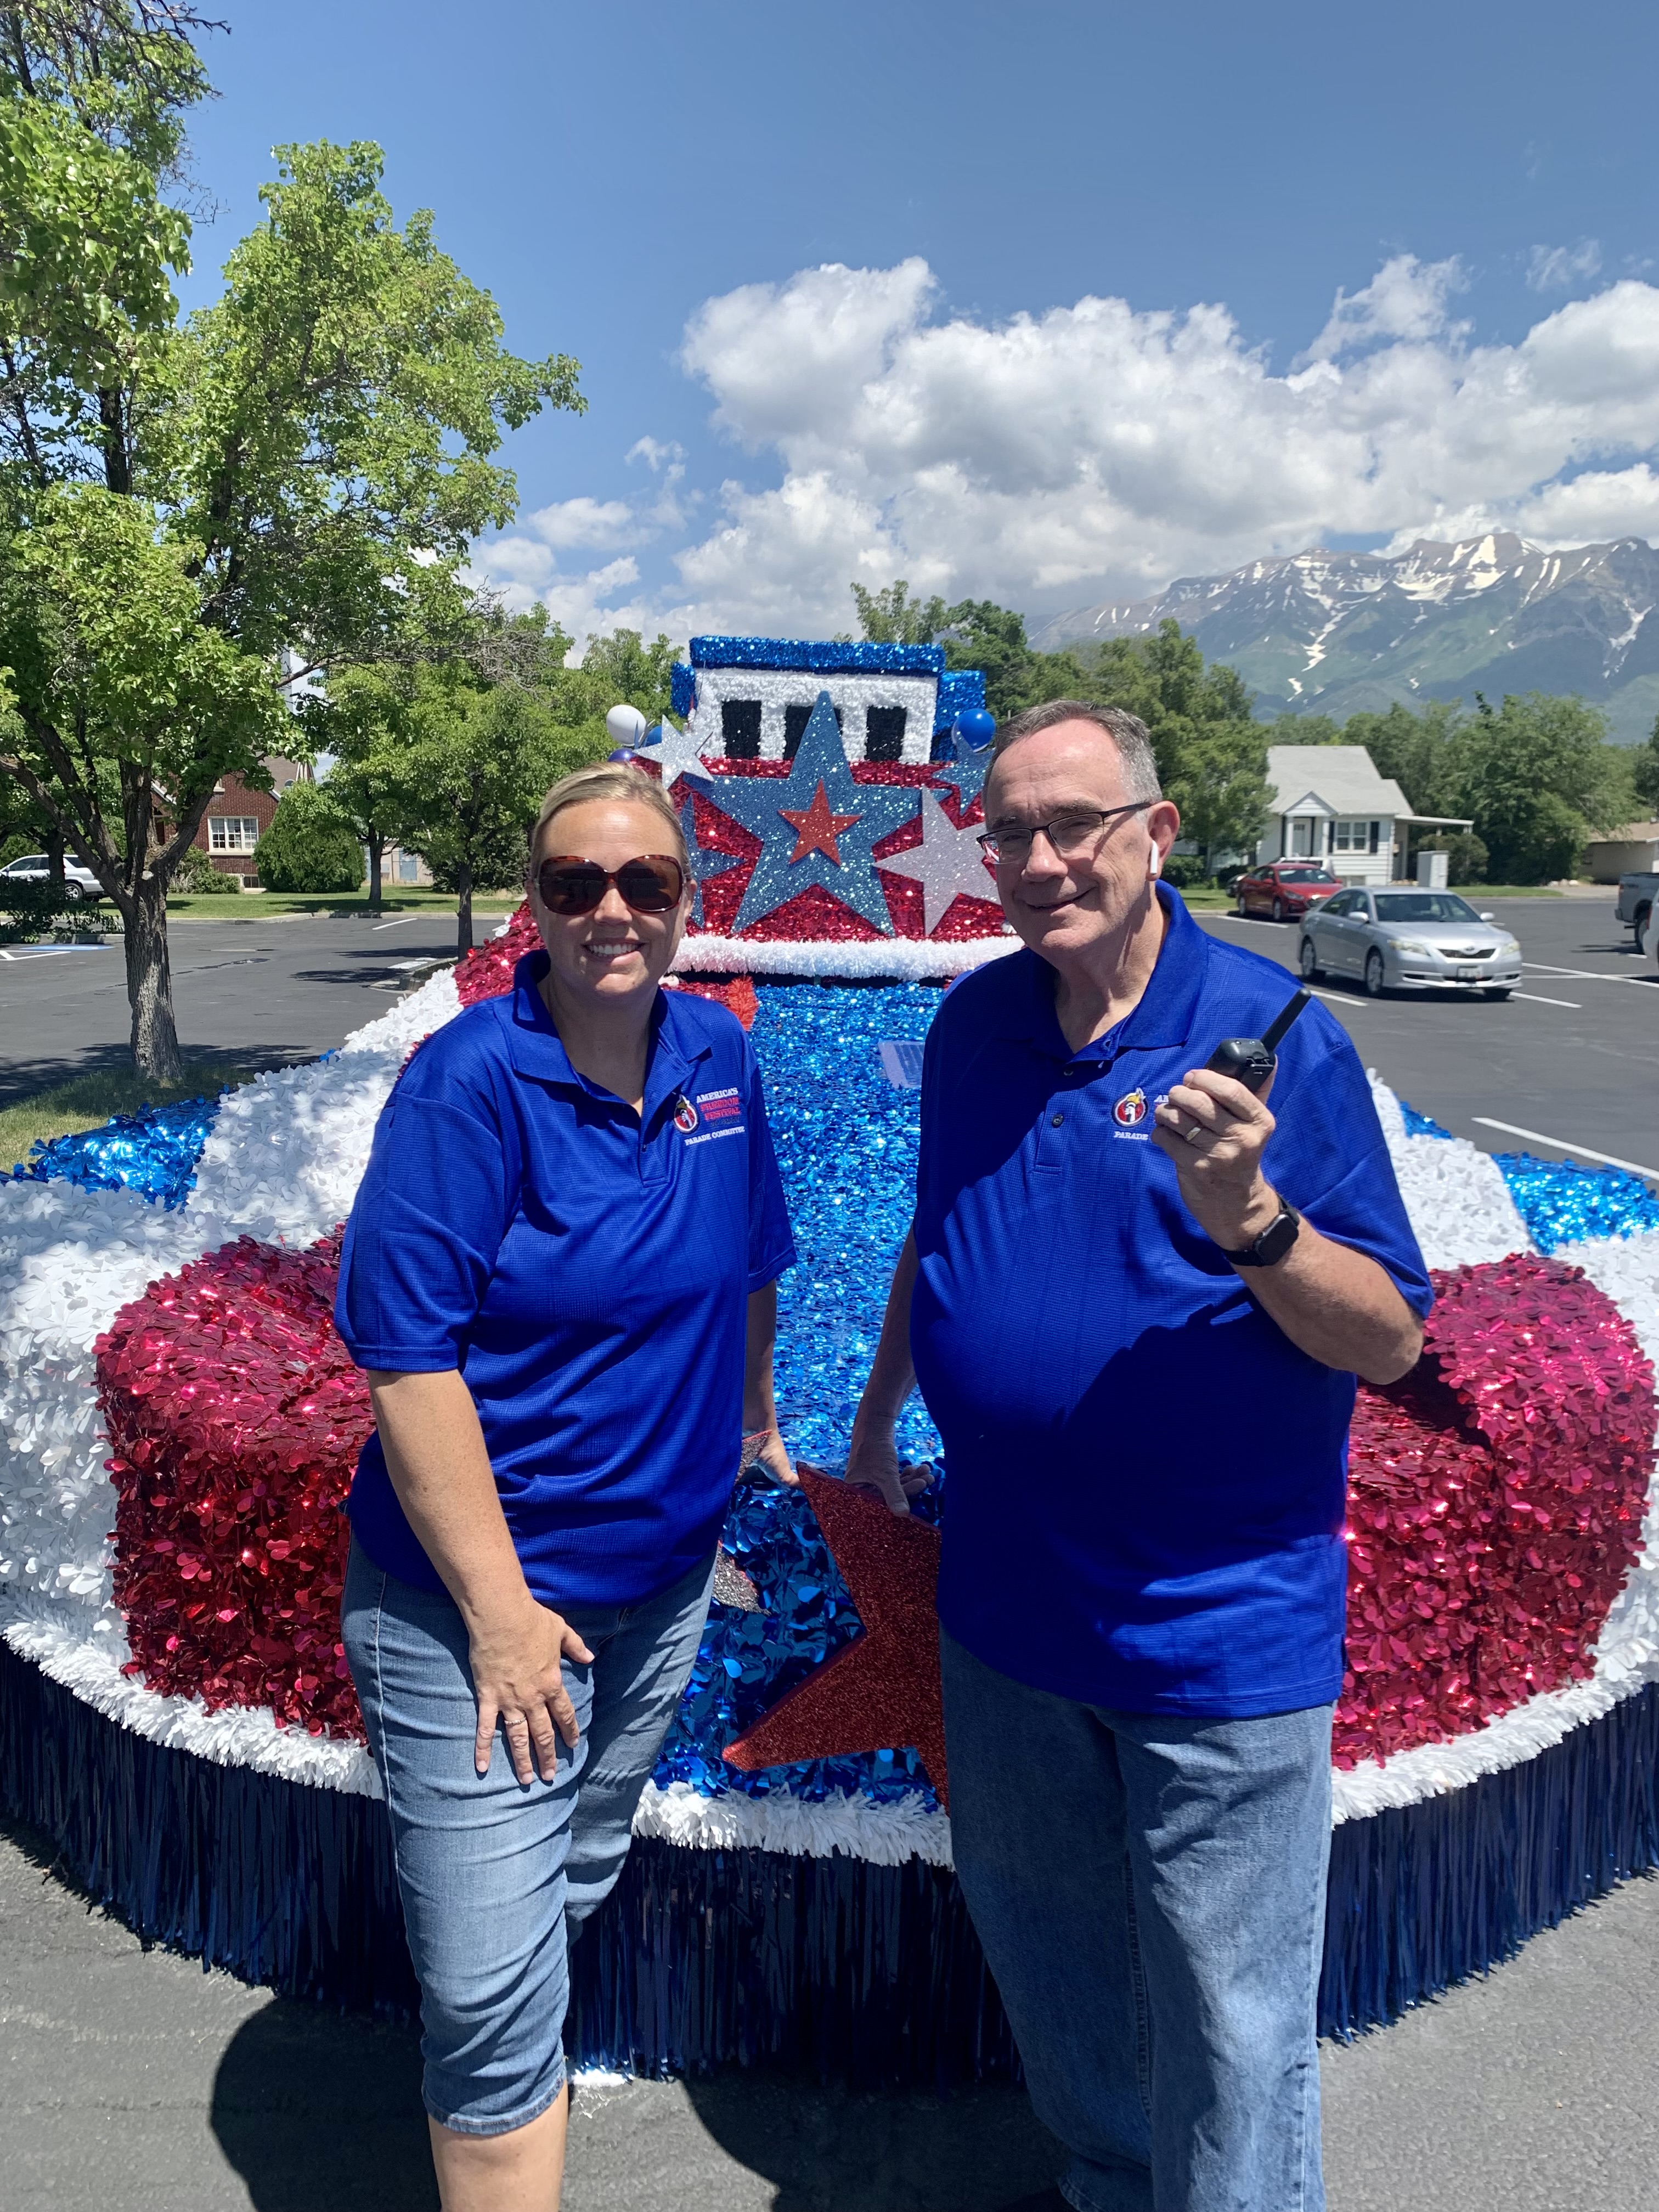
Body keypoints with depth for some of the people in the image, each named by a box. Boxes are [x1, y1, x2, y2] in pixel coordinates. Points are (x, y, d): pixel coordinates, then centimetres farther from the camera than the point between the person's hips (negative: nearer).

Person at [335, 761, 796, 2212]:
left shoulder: (718, 1056, -2)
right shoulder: (468, 1083, -20)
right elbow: (410, 1359, -21)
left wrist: (752, 1411, 23)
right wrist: (501, 1612, -20)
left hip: (664, 1575, 7)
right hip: (478, 1601, -6)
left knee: (580, 1882, 27)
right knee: (494, 1995, 3)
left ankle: (507, 2080, 55)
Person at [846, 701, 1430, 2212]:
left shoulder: (1272, 1033, -15)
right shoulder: (974, 1021, 1)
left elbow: (1390, 1343, -15)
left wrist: (1254, 1224, -32)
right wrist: (878, 1409, 19)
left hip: (1218, 1622, -5)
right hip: (1005, 1598, 6)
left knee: (1230, 2024, 9)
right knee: (1041, 1949, 25)